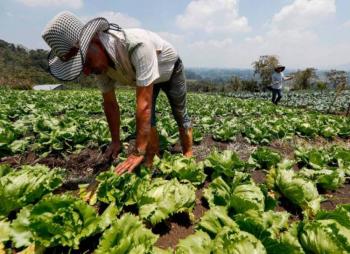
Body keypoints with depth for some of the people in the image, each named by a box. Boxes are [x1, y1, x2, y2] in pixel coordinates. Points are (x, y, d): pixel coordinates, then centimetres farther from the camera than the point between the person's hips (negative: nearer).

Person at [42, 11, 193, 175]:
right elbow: (110, 103, -15)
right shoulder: (100, 59, -25)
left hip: (170, 70, -4)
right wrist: (116, 141, -11)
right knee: (147, 118, -10)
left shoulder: (137, 44, -47)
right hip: (146, 76, 4)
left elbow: (144, 103, -48)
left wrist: (138, 152, -44)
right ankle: (151, 162, 6)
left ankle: (188, 157, 28)